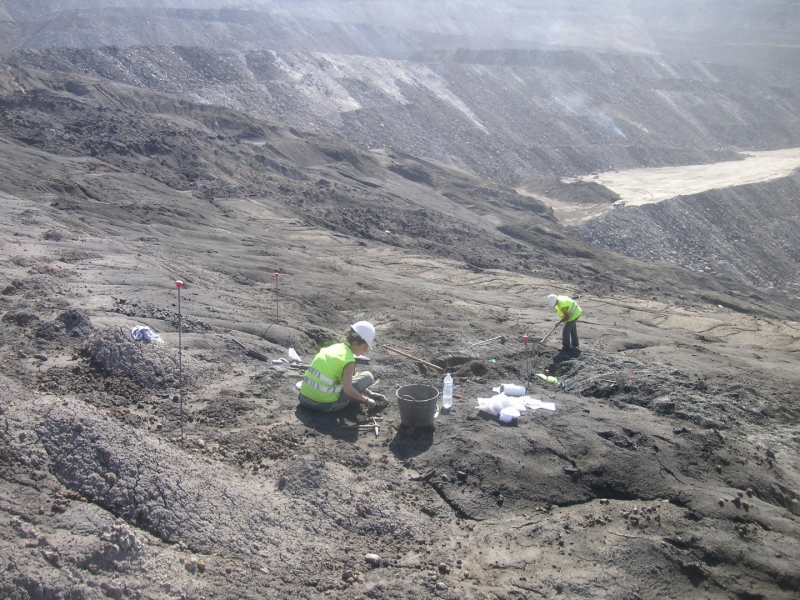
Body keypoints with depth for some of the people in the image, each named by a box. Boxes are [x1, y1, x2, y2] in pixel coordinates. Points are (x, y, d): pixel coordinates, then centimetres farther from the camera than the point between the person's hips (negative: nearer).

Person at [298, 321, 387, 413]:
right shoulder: (349, 360, -10)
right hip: (325, 404, -7)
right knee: (368, 376, 3)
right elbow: (348, 389, -19)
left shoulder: (335, 347, 14)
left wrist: (369, 393, 22)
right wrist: (366, 400, -4)